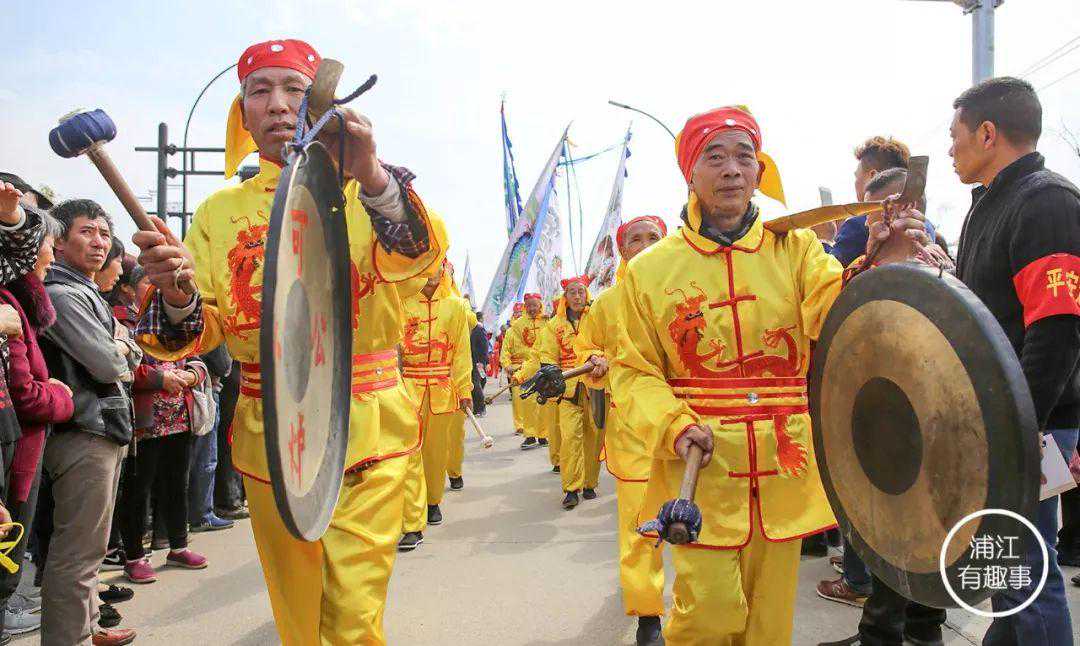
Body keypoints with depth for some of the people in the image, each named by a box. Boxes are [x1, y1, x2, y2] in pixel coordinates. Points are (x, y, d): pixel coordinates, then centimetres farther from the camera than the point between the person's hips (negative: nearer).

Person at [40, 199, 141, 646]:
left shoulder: (90, 294, 19)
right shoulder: (63, 294, -12)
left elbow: (132, 359, 16)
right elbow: (108, 365, -20)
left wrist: (118, 347, -4)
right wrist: (120, 347, 1)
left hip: (105, 430, 10)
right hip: (83, 432, -10)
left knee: (87, 545, 19)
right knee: (77, 552, -6)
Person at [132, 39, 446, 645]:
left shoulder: (364, 190, 0)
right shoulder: (222, 211, 8)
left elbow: (419, 258, -21)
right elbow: (197, 336, 2)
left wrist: (370, 174, -40)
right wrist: (176, 293, -21)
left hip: (367, 433, -3)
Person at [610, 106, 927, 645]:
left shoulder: (795, 248, 4)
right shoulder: (651, 269, 1)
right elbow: (634, 372, 2)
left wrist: (880, 269, -31)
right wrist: (673, 425, -15)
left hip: (784, 467, 2)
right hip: (701, 467, -2)